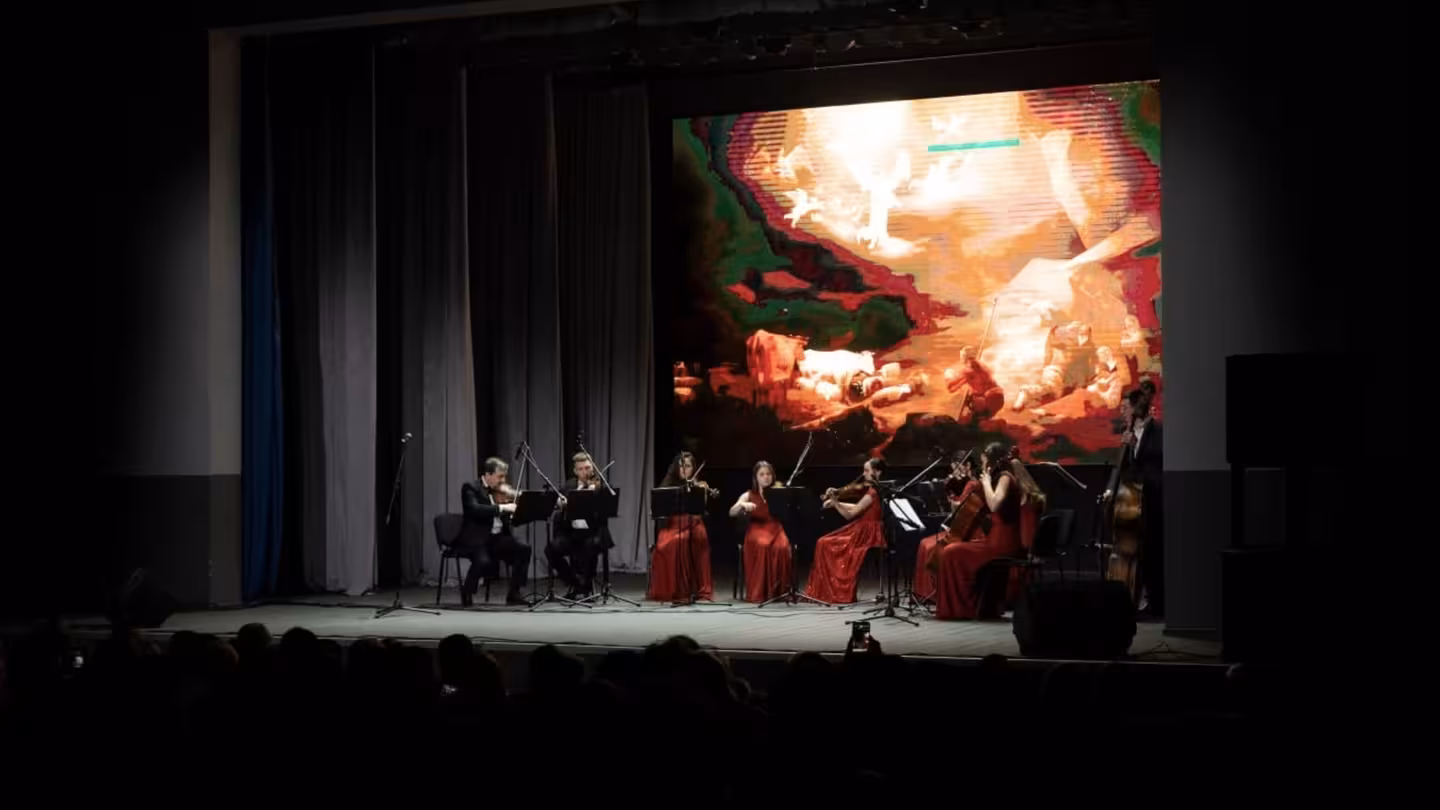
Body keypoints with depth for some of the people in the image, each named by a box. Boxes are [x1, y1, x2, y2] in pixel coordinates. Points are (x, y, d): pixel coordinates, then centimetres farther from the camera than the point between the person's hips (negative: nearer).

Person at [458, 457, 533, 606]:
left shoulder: (501, 492, 13)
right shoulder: (471, 488, -6)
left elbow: (509, 518, 12)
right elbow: (474, 509, -25)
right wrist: (502, 507, -31)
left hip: (498, 537, 6)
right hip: (476, 539, -6)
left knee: (523, 550, -16)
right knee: (483, 561, -34)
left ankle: (515, 594, -5)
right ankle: (467, 593, -4)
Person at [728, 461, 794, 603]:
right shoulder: (748, 495, 11)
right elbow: (732, 513, -1)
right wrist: (743, 505, -21)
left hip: (776, 529, 1)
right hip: (757, 530, -1)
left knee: (782, 547, -34)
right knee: (763, 545, -37)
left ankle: (780, 590, -22)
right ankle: (759, 592, -30)